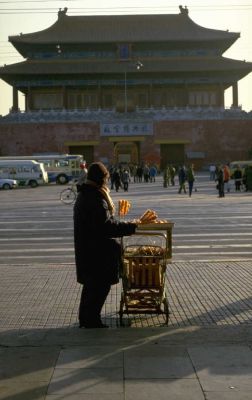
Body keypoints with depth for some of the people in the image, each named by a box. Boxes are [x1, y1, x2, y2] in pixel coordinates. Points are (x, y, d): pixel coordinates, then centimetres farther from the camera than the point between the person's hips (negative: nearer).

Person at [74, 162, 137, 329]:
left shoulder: (83, 195, 13)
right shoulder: (96, 198, -20)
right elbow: (106, 225, -25)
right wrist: (131, 227, -22)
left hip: (85, 250, 10)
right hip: (98, 252, -10)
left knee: (90, 284, 19)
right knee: (101, 285, 0)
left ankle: (85, 318, 27)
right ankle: (92, 320, 6)